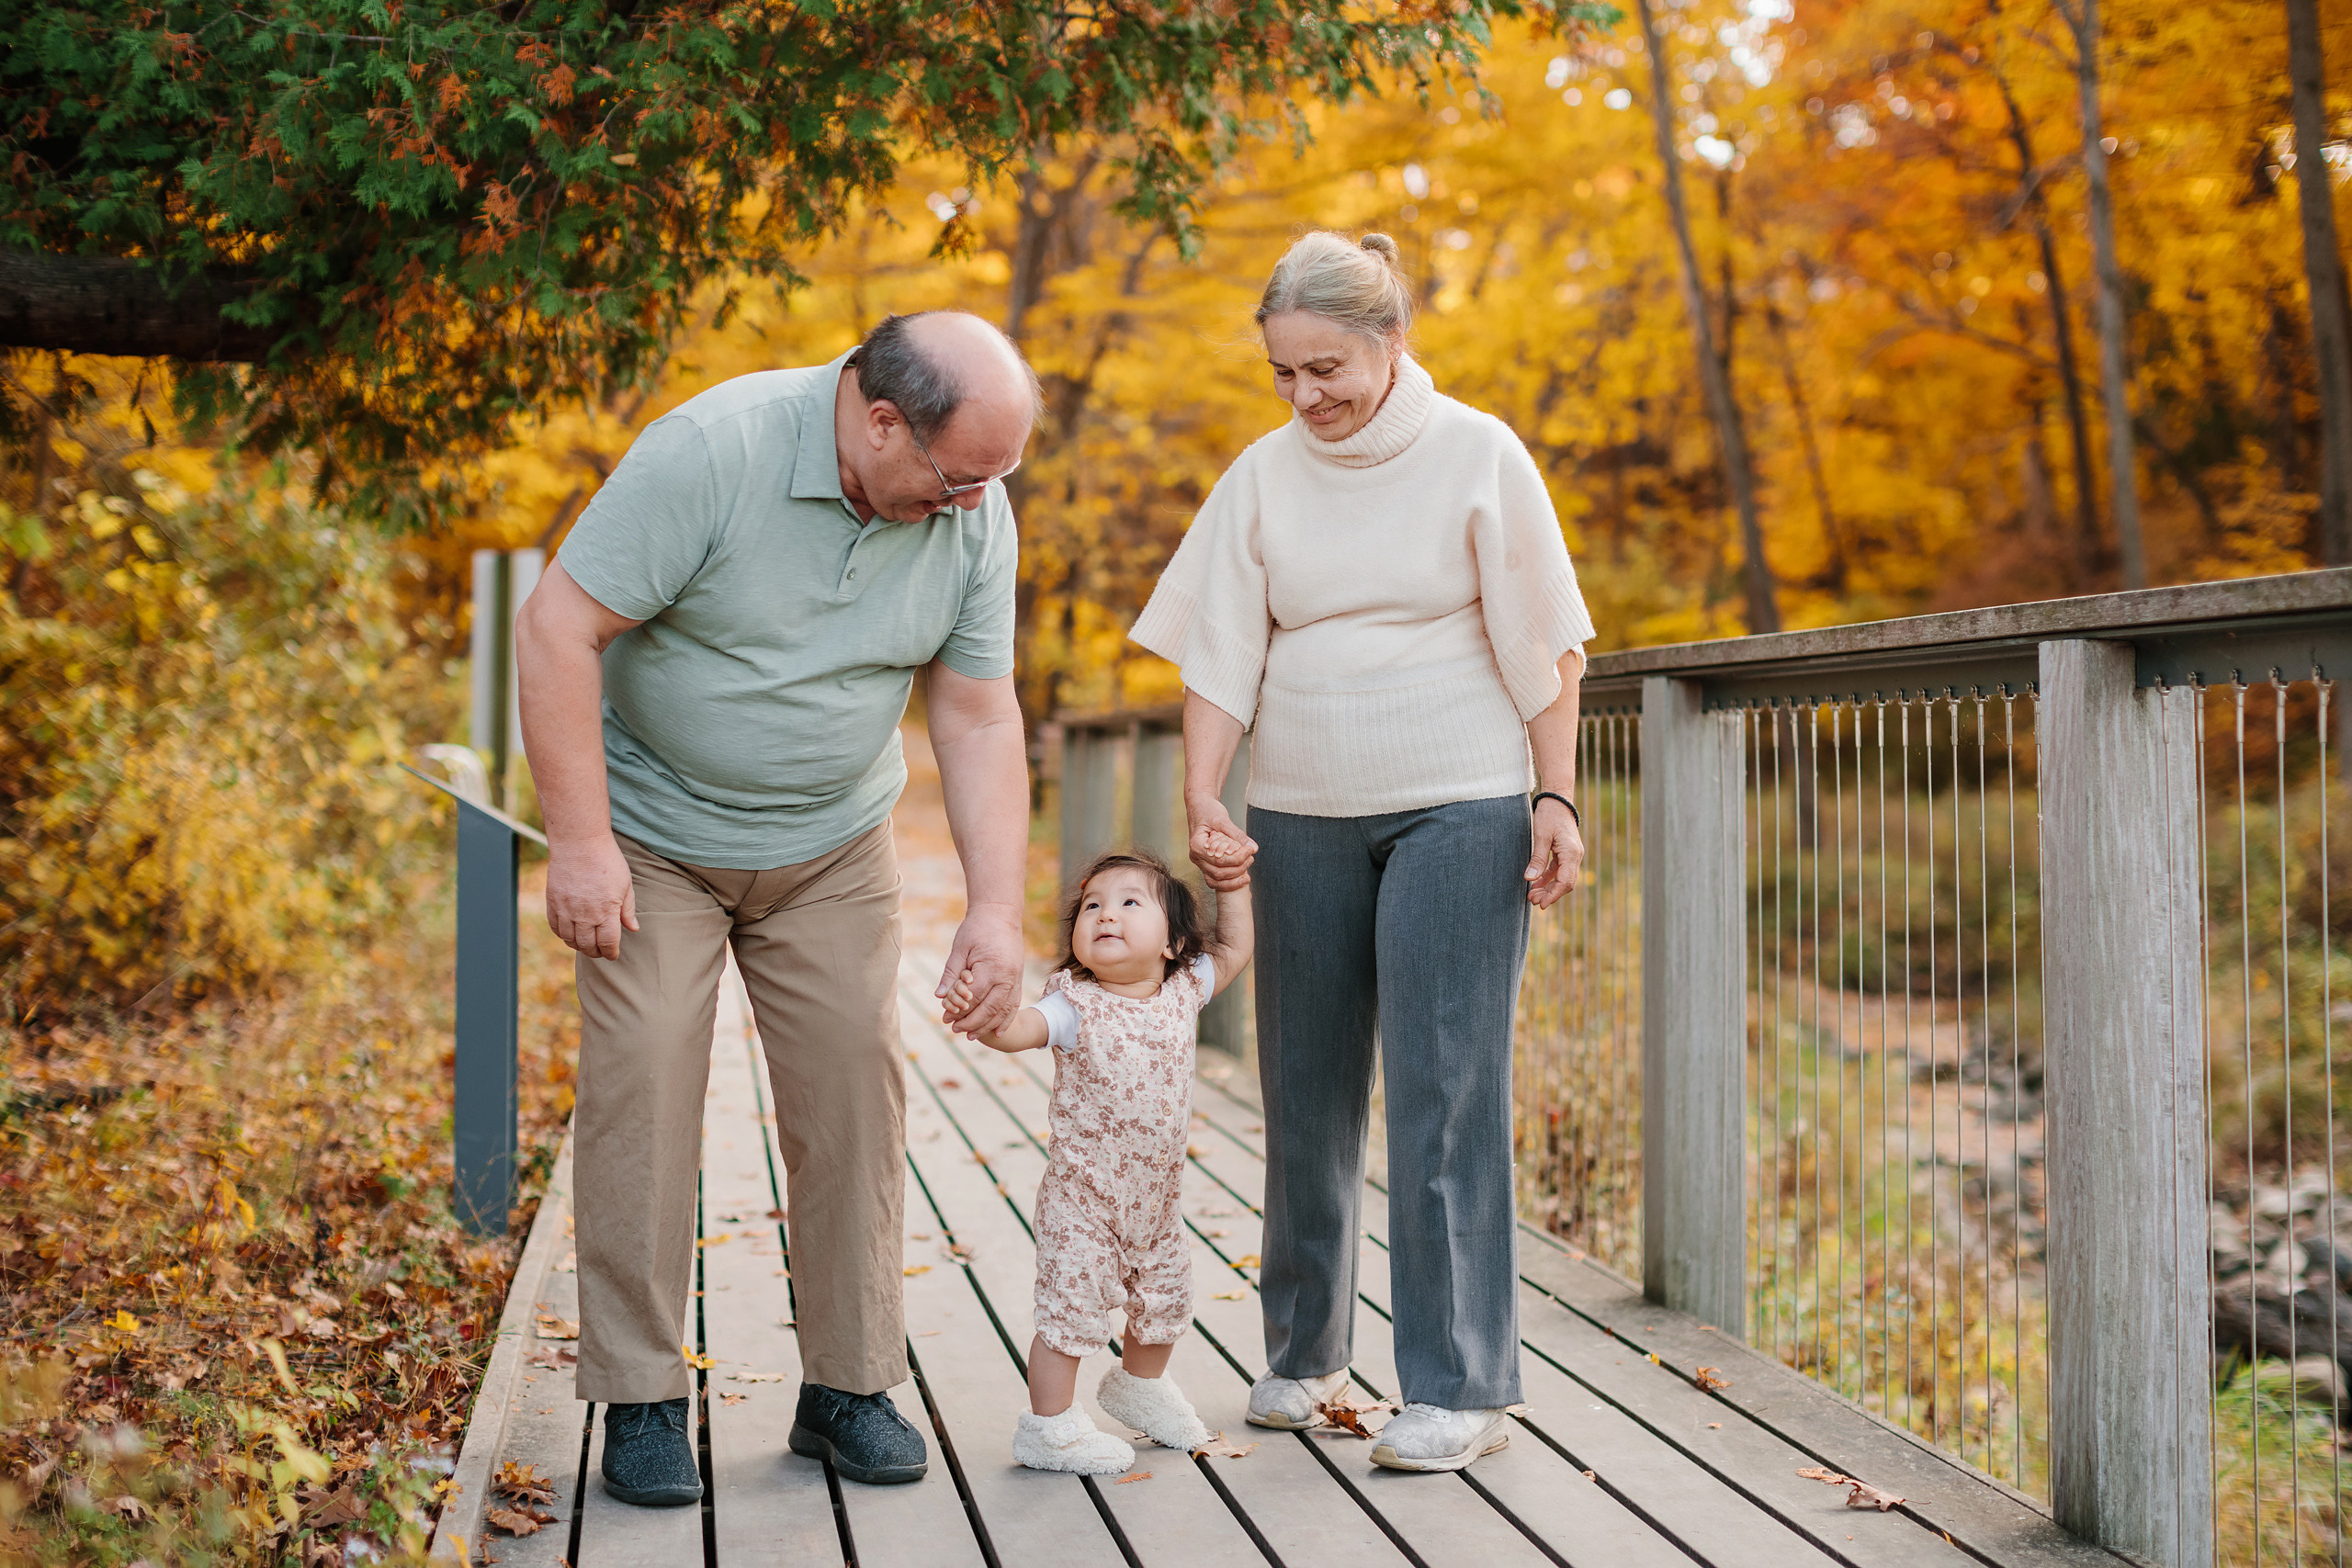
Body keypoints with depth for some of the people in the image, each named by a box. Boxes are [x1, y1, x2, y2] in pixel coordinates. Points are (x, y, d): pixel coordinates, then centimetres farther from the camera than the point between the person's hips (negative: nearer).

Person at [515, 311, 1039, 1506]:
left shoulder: (974, 518, -10)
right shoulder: (710, 454, -26)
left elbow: (978, 715, -4)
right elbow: (556, 628, -24)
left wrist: (997, 907, -12)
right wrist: (578, 839, -24)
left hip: (830, 847, 4)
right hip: (653, 836, -4)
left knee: (855, 1089, -1)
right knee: (642, 1094, -8)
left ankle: (848, 1387, 12)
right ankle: (640, 1401, 4)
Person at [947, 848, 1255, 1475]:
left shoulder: (1184, 991, 0)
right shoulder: (1076, 1006, -14)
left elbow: (1233, 951, 17)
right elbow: (1015, 1029, -30)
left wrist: (1234, 887, 11)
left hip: (1157, 1199, 6)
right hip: (1082, 1196, -6)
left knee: (1163, 1301, 21)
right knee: (1072, 1307, -5)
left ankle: (1139, 1385, 48)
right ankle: (1049, 1427, 11)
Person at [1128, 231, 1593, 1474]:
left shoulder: (1477, 456, -3)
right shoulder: (1262, 475, 4)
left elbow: (1539, 646, -1)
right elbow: (1220, 654, 2)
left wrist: (1555, 796, -5)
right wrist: (1202, 804, -9)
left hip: (1458, 806, -3)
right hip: (1302, 814, 4)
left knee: (1446, 1090, -6)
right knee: (1306, 1087, 9)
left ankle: (1462, 1385, 2)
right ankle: (1303, 1350, 25)